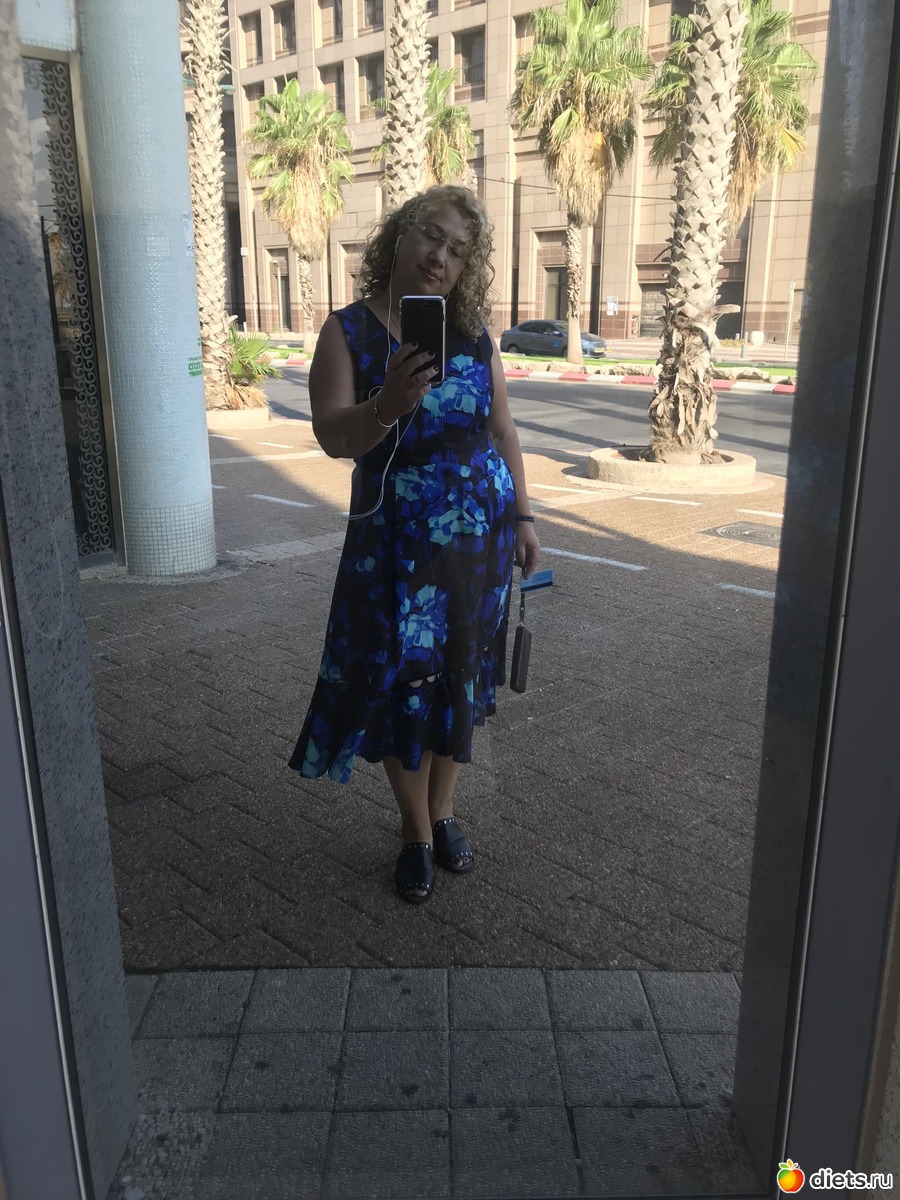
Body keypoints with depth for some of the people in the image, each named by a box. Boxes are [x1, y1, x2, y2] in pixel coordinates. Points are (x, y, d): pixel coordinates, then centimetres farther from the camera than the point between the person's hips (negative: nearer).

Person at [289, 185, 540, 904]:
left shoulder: (475, 333, 4)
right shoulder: (349, 332, -5)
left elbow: (503, 431, 10)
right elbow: (332, 436, -18)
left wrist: (523, 516, 7)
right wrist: (387, 406, -37)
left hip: (482, 529, 3)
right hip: (396, 537, -3)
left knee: (461, 672, 12)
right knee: (403, 677, 3)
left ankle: (443, 810, 32)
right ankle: (416, 830, 24)